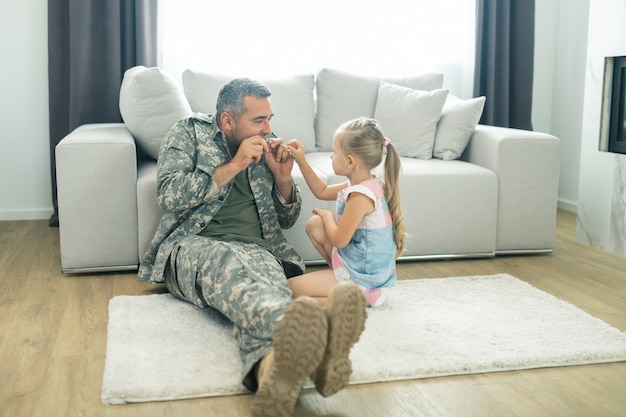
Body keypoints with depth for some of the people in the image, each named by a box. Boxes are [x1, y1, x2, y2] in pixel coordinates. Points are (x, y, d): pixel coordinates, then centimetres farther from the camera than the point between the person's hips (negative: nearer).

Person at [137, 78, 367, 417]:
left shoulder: (265, 149, 20)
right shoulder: (189, 132, 11)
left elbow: (286, 219, 24)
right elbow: (169, 196, -5)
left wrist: (283, 177, 5)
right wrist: (234, 166, -7)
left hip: (256, 250, 3)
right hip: (193, 246, -2)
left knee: (270, 282, -37)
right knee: (226, 261, -41)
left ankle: (271, 367, -73)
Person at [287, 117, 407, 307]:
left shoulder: (360, 196, -26)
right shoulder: (366, 185, 3)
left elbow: (339, 240, -20)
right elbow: (322, 192, 18)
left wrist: (328, 215, -2)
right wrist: (301, 161, 11)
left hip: (363, 281, -9)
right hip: (367, 268, 9)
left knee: (290, 288, -10)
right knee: (314, 224, 13)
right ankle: (337, 272, 14)